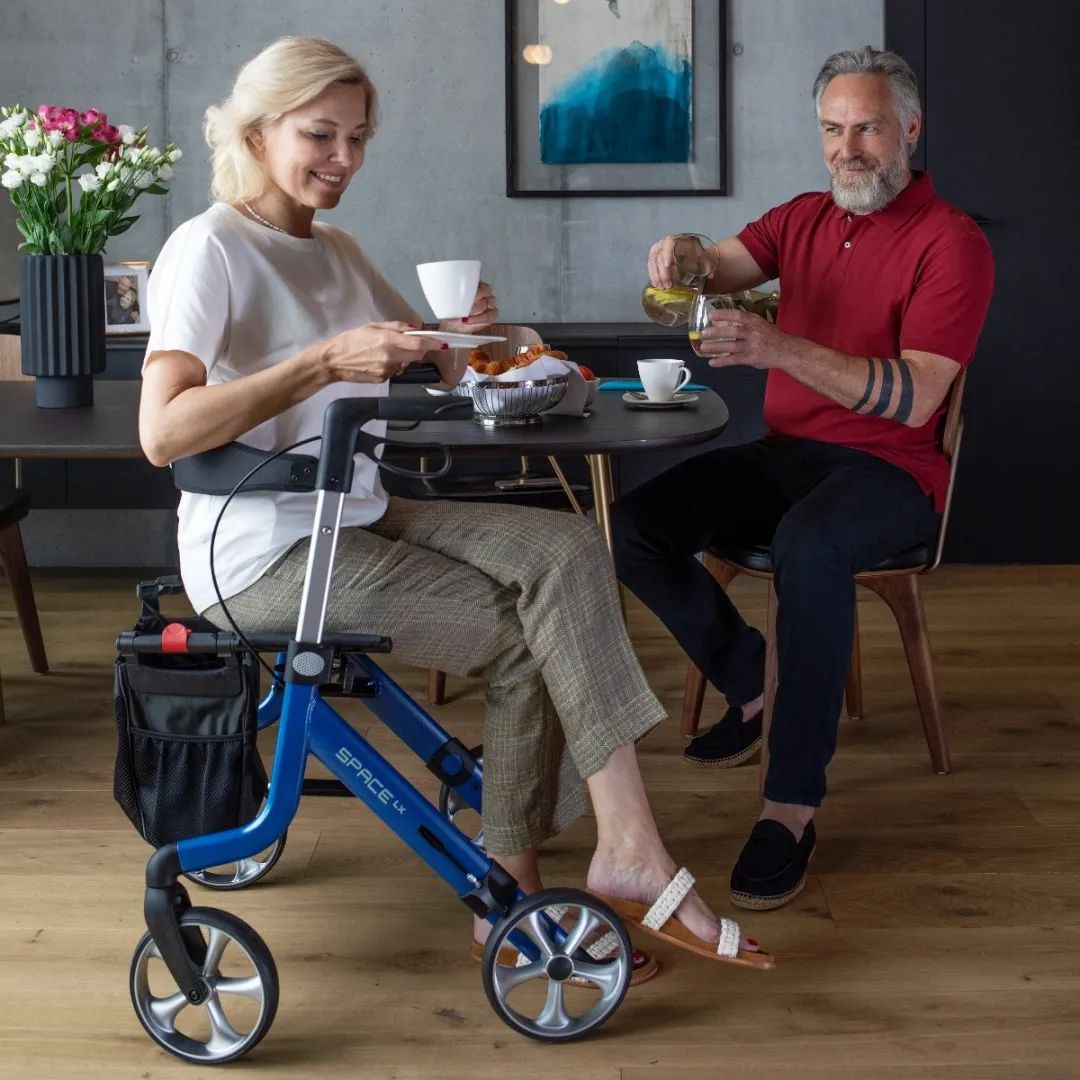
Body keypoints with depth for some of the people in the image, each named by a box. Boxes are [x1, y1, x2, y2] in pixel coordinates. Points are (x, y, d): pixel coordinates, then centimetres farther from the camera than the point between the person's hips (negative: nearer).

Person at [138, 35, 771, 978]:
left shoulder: (335, 249, 15)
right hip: (264, 553, -8)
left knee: (568, 551, -12)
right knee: (529, 635, -13)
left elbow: (431, 376, 21)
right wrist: (325, 361, -28)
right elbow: (163, 431, -24)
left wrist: (458, 338, -3)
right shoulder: (211, 249, -11)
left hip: (358, 520, 8)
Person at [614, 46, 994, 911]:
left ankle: (794, 804, -31)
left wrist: (781, 348, -33)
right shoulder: (803, 219, 12)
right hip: (785, 453, 6)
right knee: (635, 527, -14)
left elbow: (916, 397, -21)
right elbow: (721, 268, -4)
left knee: (809, 544, -40)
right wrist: (683, 259, -31)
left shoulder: (952, 244, -9)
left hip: (891, 469, -6)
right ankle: (750, 681, 9)